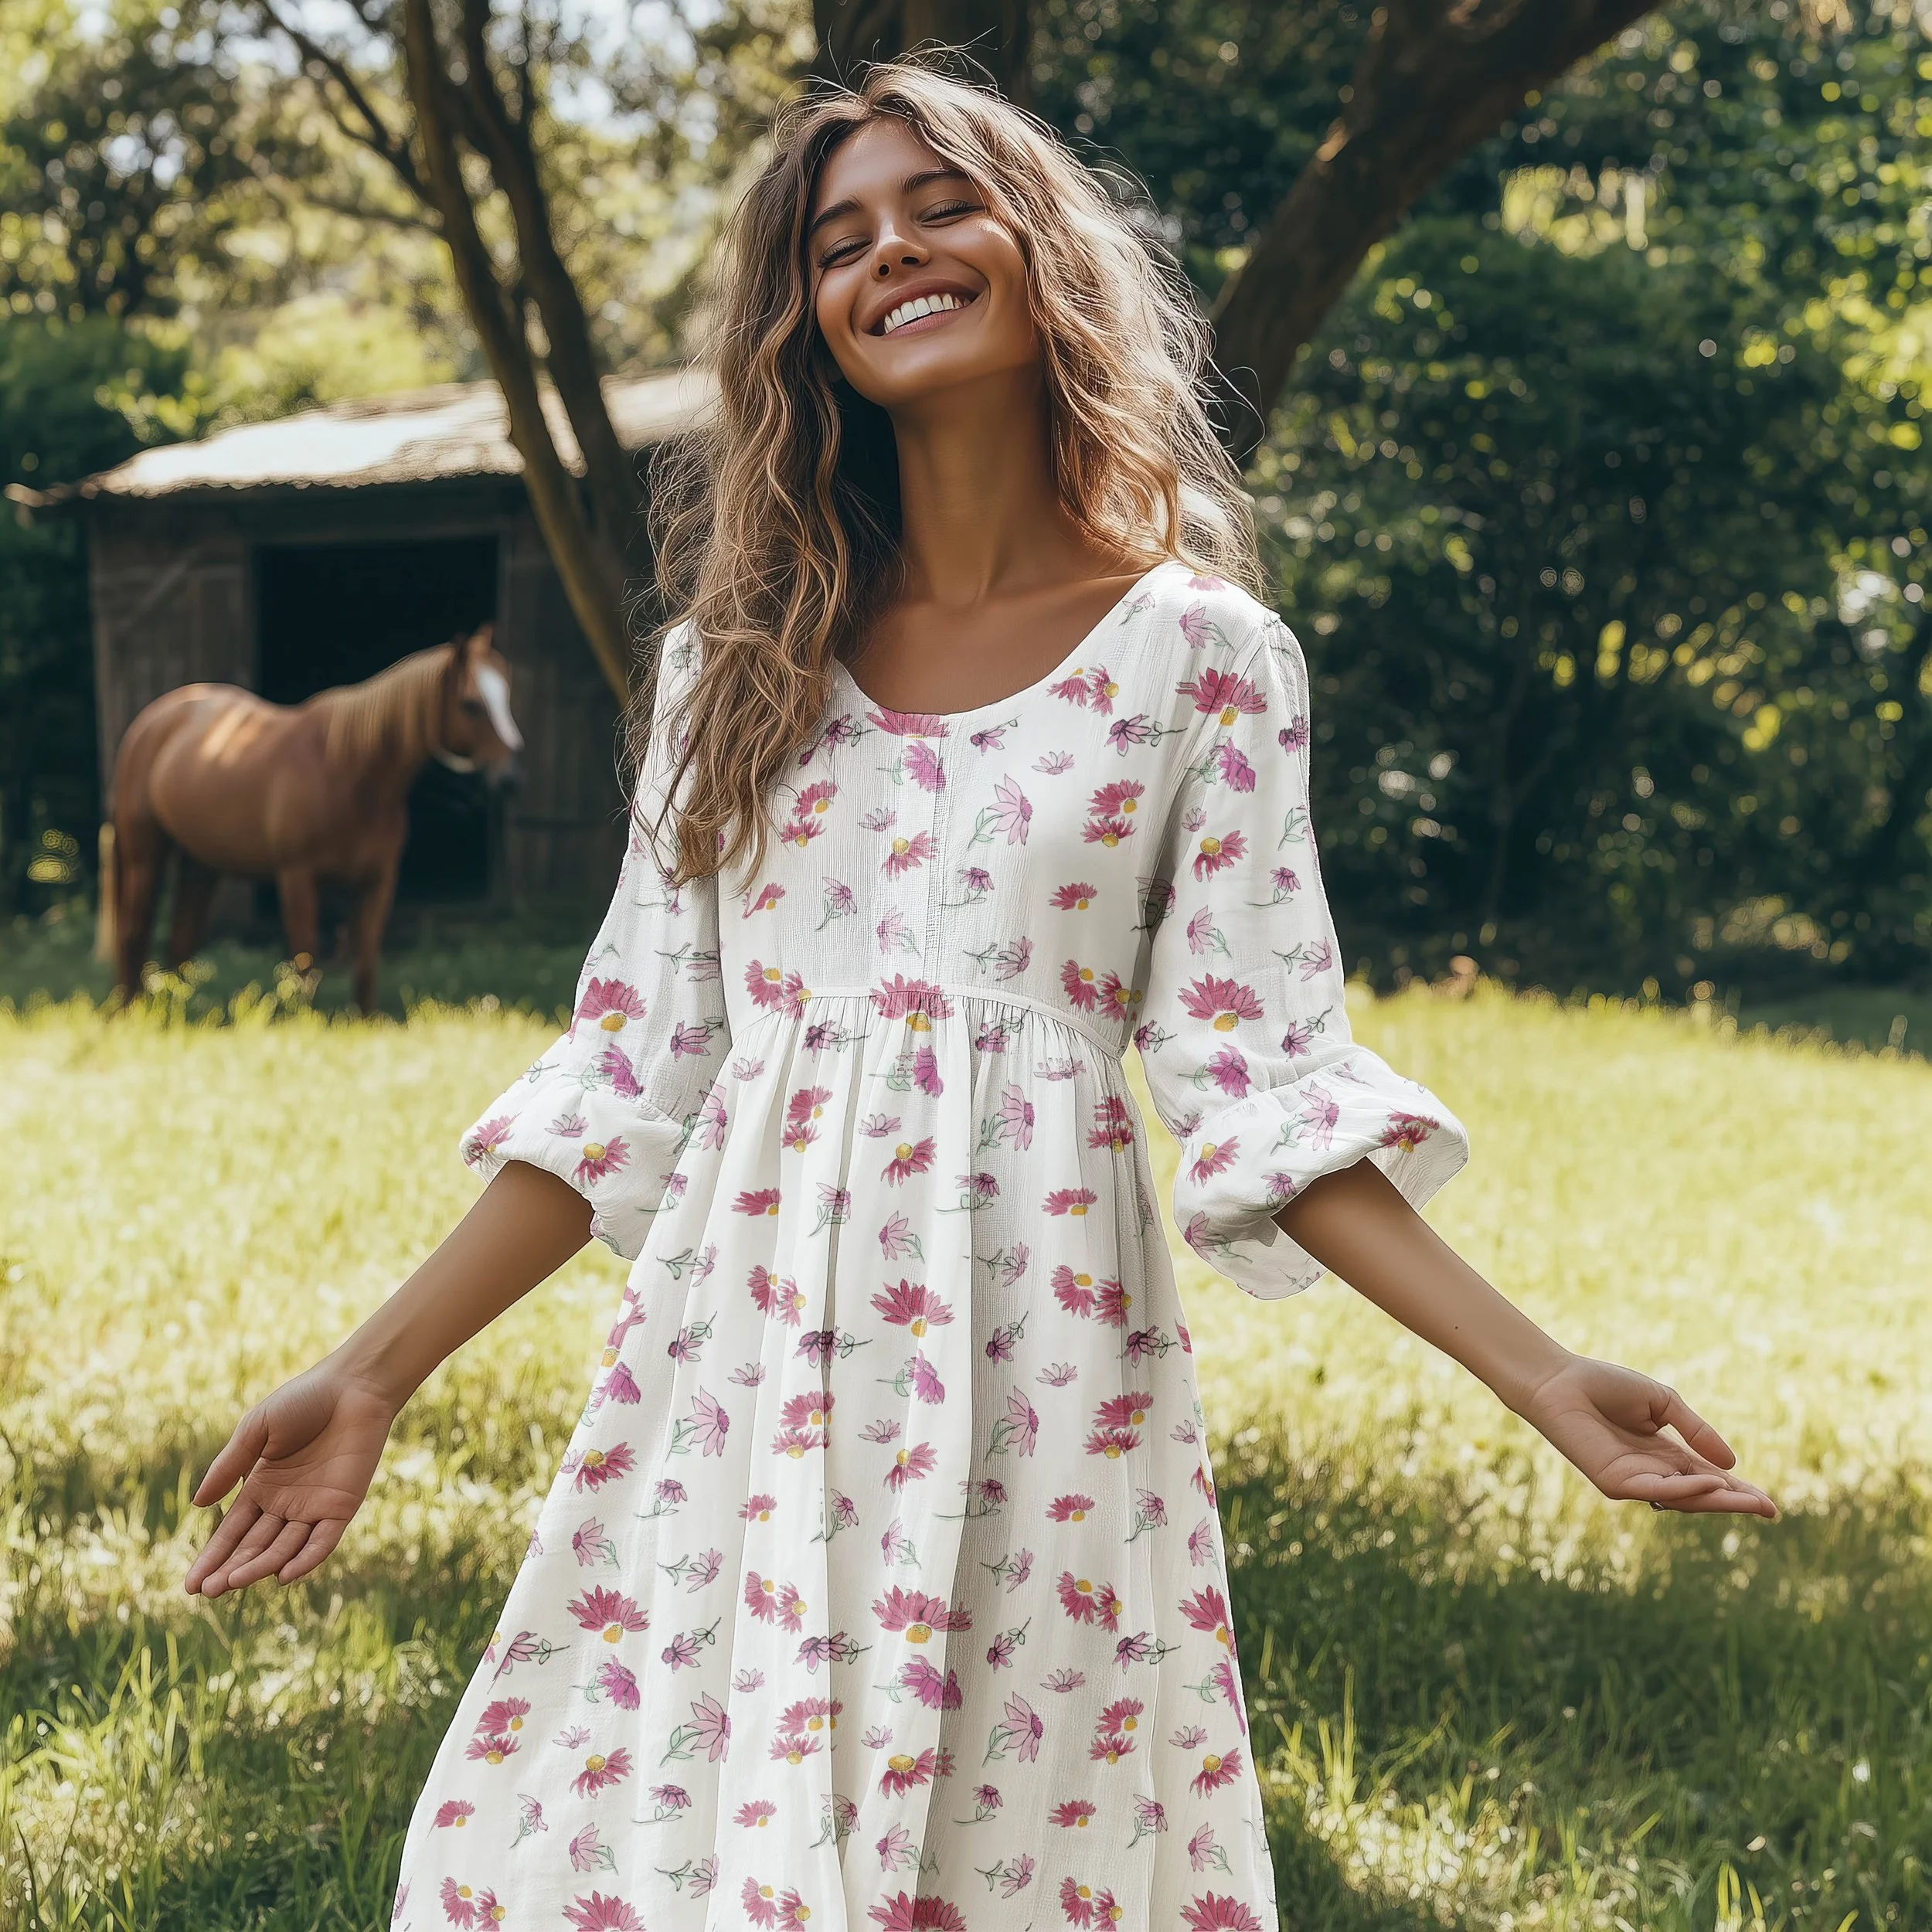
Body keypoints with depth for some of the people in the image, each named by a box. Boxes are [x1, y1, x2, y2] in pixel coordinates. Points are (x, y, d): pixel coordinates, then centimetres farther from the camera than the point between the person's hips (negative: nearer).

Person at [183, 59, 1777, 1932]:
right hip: (735, 1357, 3)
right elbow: (633, 1069, 9)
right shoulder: (740, 653, 9)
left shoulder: (1201, 654, 2)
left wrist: (1538, 1376, -10)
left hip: (1035, 1366, -2)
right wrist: (372, 1377, 6)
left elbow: (1255, 1077, 0)